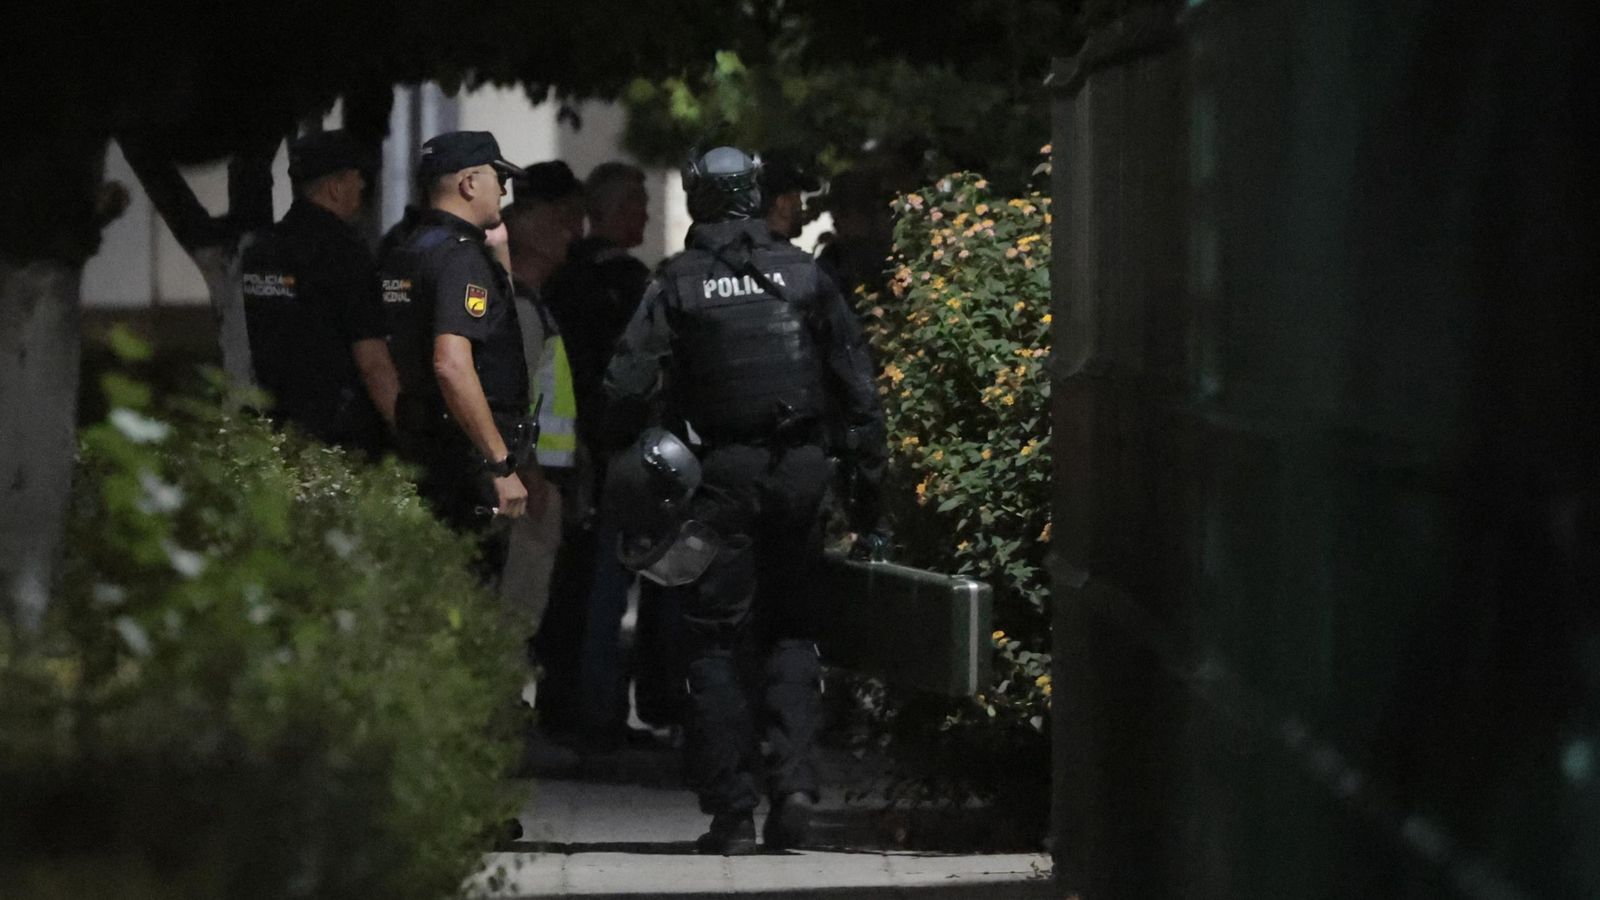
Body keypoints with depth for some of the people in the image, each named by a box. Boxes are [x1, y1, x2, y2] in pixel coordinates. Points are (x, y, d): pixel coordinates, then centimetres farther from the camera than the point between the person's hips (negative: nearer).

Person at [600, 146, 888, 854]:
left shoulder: (677, 284, -2)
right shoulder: (803, 275, 4)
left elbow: (628, 389, -7)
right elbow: (857, 383, 4)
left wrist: (629, 491, 2)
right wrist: (867, 477, 10)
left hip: (719, 476, -2)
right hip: (799, 470, 2)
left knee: (714, 643, 4)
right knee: (790, 632, 15)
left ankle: (732, 812, -1)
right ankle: (793, 780, -4)